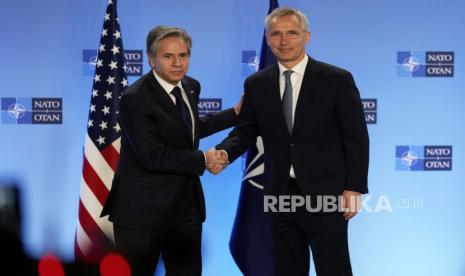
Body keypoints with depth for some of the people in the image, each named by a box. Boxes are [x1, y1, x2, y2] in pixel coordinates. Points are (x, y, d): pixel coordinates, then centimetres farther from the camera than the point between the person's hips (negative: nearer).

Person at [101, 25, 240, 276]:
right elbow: (153, 157, -24)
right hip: (143, 211, -7)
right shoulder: (135, 99, -18)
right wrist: (203, 160, -15)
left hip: (186, 206, 7)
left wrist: (236, 113, 20)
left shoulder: (191, 87, 6)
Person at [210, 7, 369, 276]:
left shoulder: (337, 79, -5)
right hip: (280, 194, 4)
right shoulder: (256, 84, 5)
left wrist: (354, 187, -9)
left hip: (325, 194, -4)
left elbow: (356, 138, -4)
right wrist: (225, 152, -12)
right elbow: (247, 130, 10)